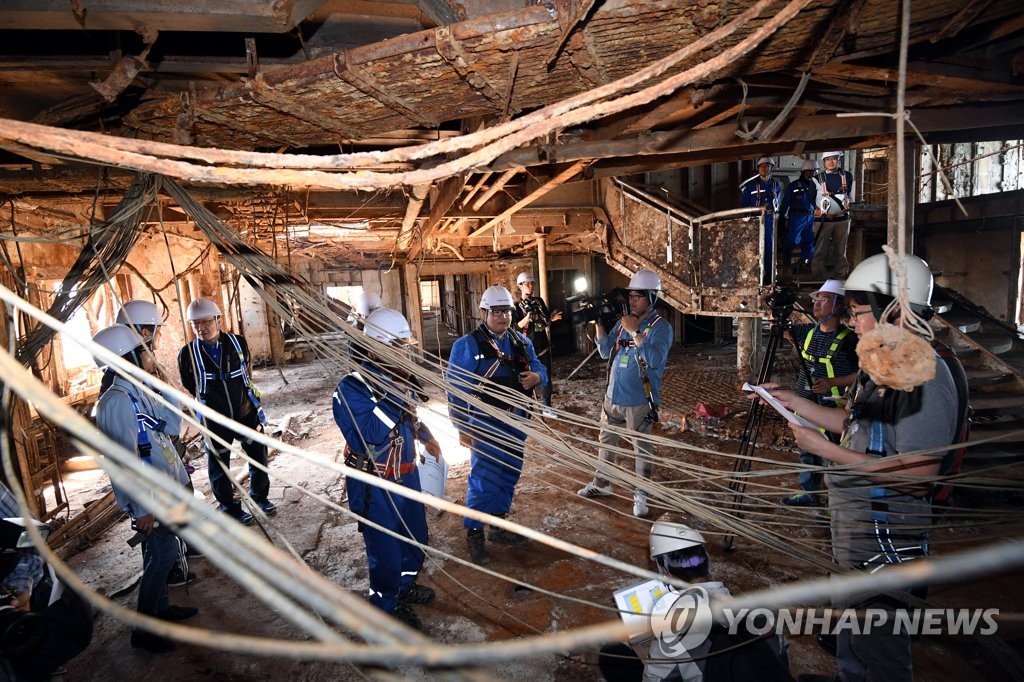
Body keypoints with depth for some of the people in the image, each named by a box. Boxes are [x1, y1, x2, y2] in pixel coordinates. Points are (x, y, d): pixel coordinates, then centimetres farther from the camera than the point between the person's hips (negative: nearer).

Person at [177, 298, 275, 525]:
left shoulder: (238, 342, -7)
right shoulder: (188, 353, -11)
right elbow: (189, 386, 5)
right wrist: (210, 401, 9)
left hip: (246, 412, 2)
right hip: (215, 420, -2)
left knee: (259, 456, 14)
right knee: (219, 466, 11)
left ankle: (259, 497, 36)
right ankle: (231, 508, 31)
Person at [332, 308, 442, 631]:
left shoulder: (398, 377, 1)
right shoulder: (353, 388, -23)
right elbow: (367, 436, -33)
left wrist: (427, 438, 30)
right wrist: (394, 399, -34)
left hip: (407, 473, 8)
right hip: (375, 485, -8)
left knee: (415, 535, 23)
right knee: (385, 547, 8)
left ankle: (405, 584, 49)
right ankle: (387, 605, 33)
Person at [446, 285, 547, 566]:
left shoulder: (522, 342, 7)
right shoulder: (467, 345, -11)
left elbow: (540, 368, 14)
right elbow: (456, 389, -13)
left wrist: (537, 377, -11)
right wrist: (463, 427, -15)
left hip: (516, 422, 7)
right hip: (485, 425, -6)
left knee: (510, 476, 17)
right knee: (484, 480, -3)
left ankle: (499, 526, 35)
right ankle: (474, 533, 17)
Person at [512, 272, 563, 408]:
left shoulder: (539, 301, 8)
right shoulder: (516, 306, -6)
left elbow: (546, 321, 12)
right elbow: (515, 328, -15)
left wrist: (552, 318, -9)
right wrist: (527, 318, -28)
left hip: (543, 345, 5)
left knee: (547, 376, 9)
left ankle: (547, 405, 21)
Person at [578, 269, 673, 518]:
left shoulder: (660, 327, -13)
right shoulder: (622, 321, 6)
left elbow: (655, 360, -27)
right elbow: (605, 352, 7)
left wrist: (634, 332, -27)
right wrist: (599, 324, -5)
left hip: (639, 400, -6)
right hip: (613, 395, 7)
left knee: (642, 449, 6)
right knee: (606, 441, 19)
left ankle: (641, 495, 21)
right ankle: (602, 484, 36)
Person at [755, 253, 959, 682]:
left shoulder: (924, 377, -24)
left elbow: (920, 474, -28)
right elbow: (854, 424, 15)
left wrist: (826, 450, -26)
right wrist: (793, 401, 8)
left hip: (887, 545, -9)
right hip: (858, 535, 9)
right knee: (854, 641, 27)